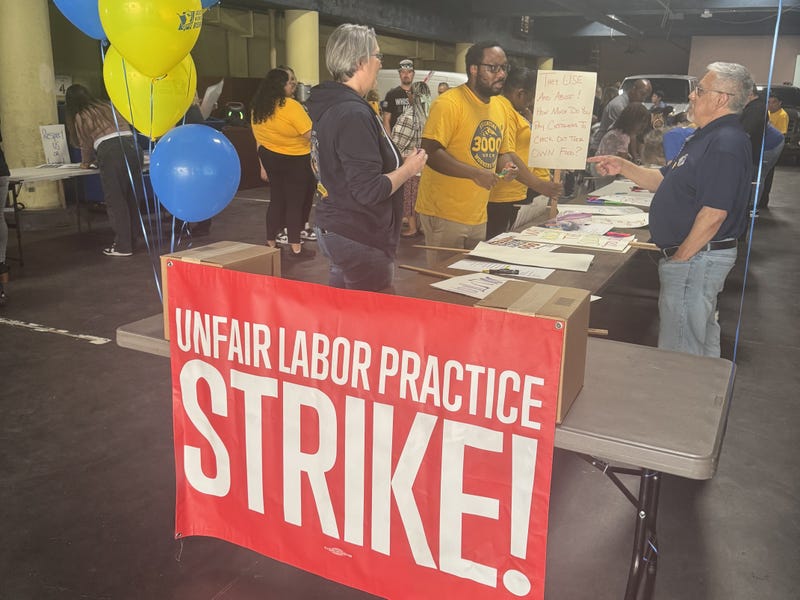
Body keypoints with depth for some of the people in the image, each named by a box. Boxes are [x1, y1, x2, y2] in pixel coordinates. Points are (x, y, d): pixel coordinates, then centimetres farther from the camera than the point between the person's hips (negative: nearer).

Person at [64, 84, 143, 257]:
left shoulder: (80, 116, 13)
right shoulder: (107, 106, 29)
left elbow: (86, 144, 15)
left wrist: (86, 162, 35)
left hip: (110, 152, -6)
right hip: (131, 145, 6)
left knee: (115, 200, -2)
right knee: (132, 198, 11)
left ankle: (123, 246, -2)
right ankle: (132, 239, 18)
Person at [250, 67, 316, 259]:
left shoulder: (257, 108, 3)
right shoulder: (291, 106, -20)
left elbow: (259, 138, 10)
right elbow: (310, 134, -23)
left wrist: (264, 164, 18)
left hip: (269, 158, 7)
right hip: (295, 160, -7)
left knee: (276, 200, 16)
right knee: (295, 203, 1)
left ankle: (271, 242, 23)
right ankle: (295, 248, 5)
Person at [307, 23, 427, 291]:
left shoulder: (328, 106, 8)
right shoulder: (354, 114, -22)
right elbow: (369, 190, -25)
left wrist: (398, 160, 14)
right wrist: (408, 168, -10)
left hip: (334, 228, 10)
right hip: (360, 239, -10)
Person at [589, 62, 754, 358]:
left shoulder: (726, 144, -21)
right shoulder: (706, 138, 13)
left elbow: (713, 214, -25)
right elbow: (665, 180, 18)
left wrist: (679, 259, -19)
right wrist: (623, 167, 5)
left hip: (695, 257, -11)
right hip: (698, 256, 11)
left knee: (679, 349, -2)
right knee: (702, 339, 23)